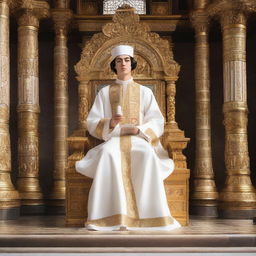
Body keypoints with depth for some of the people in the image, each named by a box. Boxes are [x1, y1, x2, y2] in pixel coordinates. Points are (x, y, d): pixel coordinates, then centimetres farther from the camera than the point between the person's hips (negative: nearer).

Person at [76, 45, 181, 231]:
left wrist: (139, 129, -13)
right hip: (113, 140, 0)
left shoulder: (145, 92, 16)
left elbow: (157, 122, 7)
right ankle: (112, 216, -39)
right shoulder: (105, 92, 16)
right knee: (108, 153, -38)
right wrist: (110, 123, -14)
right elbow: (92, 123, 8)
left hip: (139, 140, 0)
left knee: (147, 154, -37)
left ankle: (148, 214, -34)